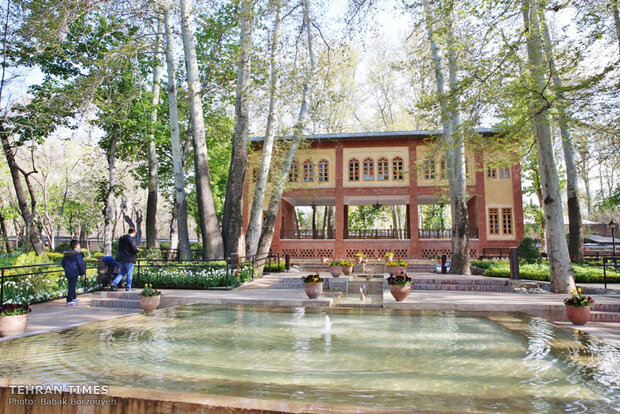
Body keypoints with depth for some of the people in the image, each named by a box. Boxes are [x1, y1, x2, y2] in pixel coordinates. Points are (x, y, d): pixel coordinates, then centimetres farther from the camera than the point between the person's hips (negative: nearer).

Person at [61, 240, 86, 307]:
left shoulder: (66, 254, 12)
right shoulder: (77, 254, -10)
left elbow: (63, 263, 20)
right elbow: (81, 264, -12)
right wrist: (83, 273, -5)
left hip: (68, 273, 8)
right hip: (74, 273, -8)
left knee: (71, 286, 18)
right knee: (72, 287, -5)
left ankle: (74, 298, 31)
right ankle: (69, 301, -6)